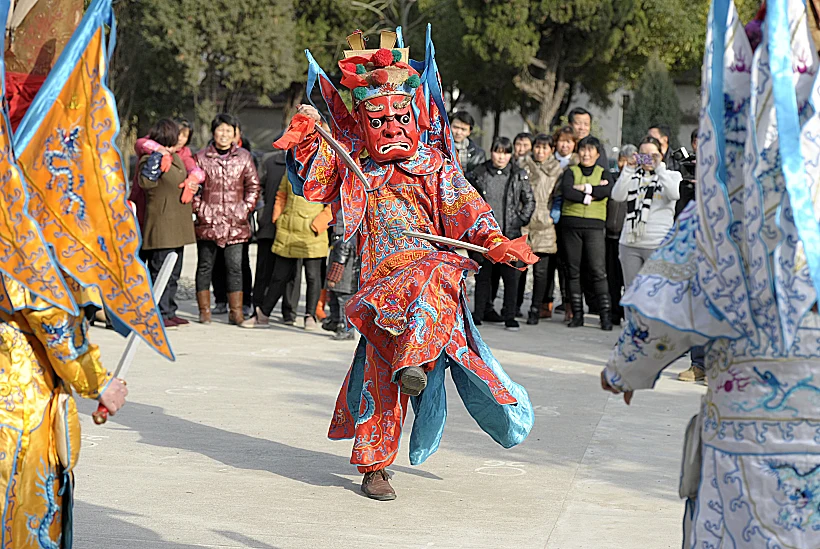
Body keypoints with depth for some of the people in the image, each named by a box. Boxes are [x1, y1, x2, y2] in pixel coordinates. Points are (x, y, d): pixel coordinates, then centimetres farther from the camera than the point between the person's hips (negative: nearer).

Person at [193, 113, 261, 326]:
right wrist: (199, 209, -3)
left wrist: (246, 209, 2)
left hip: (235, 223, 0)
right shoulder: (201, 158, 4)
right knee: (205, 265, 4)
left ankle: (236, 311, 2)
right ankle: (204, 310, 11)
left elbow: (253, 185, 12)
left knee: (235, 266, -2)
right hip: (208, 221, 0)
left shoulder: (243, 157, 8)